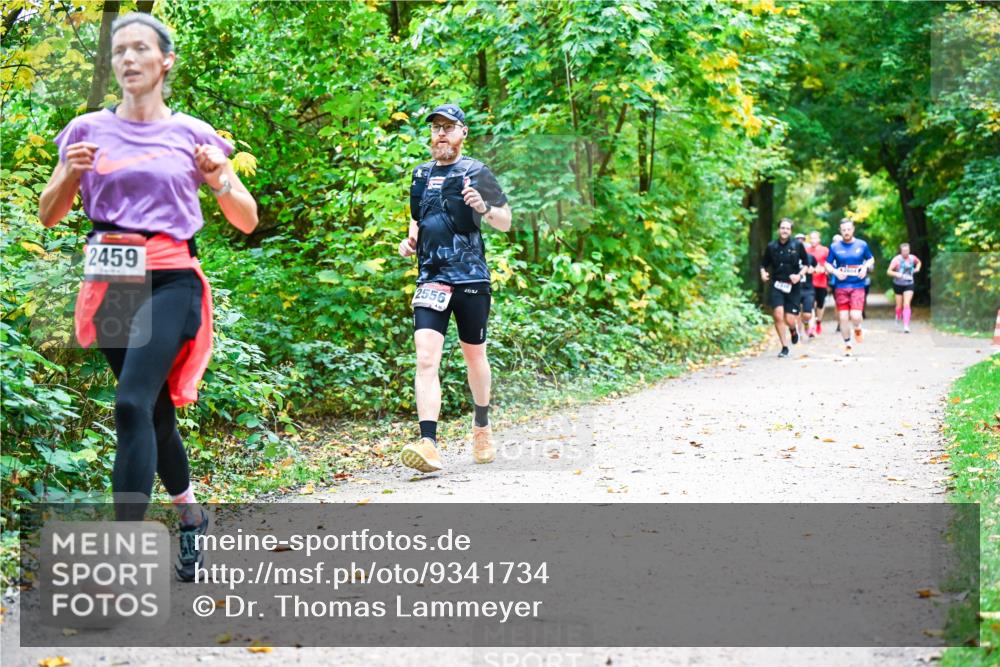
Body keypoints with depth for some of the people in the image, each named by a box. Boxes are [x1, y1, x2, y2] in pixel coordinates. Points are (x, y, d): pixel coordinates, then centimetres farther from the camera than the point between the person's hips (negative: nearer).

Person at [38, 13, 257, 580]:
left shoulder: (192, 134, 3)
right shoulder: (88, 130, 8)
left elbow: (248, 220, 7)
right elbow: (49, 216, 13)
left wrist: (221, 181, -13)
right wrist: (70, 173, -7)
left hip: (170, 281, -3)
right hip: (111, 285, 4)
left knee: (133, 404, -22)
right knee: (157, 412, 14)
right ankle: (192, 515, 38)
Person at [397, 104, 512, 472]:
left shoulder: (476, 173, 1)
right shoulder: (421, 175, 13)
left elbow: (505, 224, 3)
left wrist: (484, 208, -17)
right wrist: (410, 241, 7)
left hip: (471, 277, -2)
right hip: (431, 278, 2)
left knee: (474, 355, 13)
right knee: (426, 358, -14)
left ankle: (482, 427, 36)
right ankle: (428, 444, -23)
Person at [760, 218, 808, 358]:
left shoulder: (797, 245, -1)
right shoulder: (771, 246, 3)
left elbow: (806, 263, 8)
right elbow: (764, 264, 12)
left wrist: (800, 275, -8)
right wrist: (763, 273, -8)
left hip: (793, 286, -1)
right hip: (777, 285, 1)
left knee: (790, 320, -4)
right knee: (778, 315, -15)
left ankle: (794, 330, 36)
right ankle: (784, 347, 0)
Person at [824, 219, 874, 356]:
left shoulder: (862, 245, 3)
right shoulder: (835, 246, 3)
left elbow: (871, 259, 17)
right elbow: (827, 264, 10)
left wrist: (866, 267, -4)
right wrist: (835, 272, -10)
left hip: (858, 286, -1)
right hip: (841, 287, 1)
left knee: (855, 316, -16)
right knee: (843, 317, 0)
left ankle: (857, 328, 20)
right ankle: (847, 344, 18)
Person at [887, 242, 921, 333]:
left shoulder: (912, 258, -1)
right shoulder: (897, 259, -12)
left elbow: (919, 262, 23)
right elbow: (889, 271, -14)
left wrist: (917, 268, 2)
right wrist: (897, 274, -31)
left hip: (909, 285, 1)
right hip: (898, 284, -1)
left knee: (906, 305, -14)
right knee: (899, 306, 9)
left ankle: (906, 326, -18)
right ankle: (898, 317, 45)